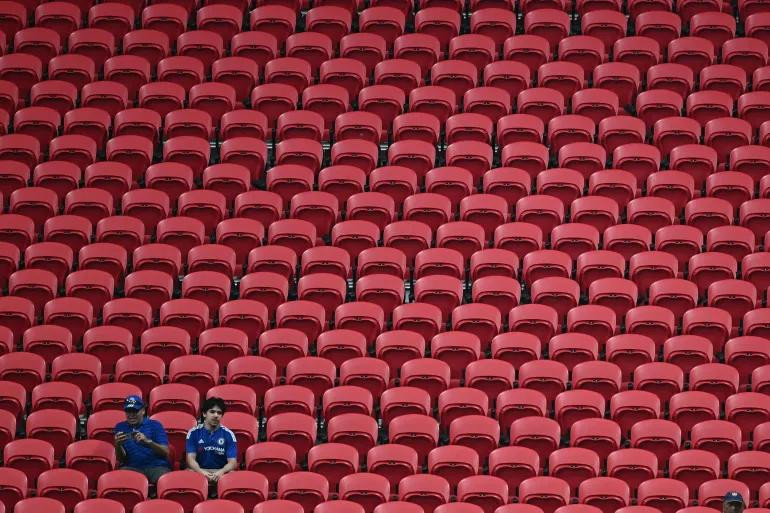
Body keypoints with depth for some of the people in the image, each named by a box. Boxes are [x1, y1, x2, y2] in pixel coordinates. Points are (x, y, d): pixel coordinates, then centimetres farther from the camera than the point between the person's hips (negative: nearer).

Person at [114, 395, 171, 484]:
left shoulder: (155, 425, 11)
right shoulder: (121, 427, 17)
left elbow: (165, 452, -1)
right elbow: (121, 459, 10)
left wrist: (148, 441, -18)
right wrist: (118, 445, -13)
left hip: (157, 467, -1)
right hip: (133, 468, 1)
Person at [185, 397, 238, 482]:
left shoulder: (228, 434, 3)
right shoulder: (193, 433, 3)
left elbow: (232, 462, -4)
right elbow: (191, 458, -5)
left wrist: (221, 472, -28)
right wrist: (201, 472, -27)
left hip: (221, 472, 0)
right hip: (199, 471, 0)